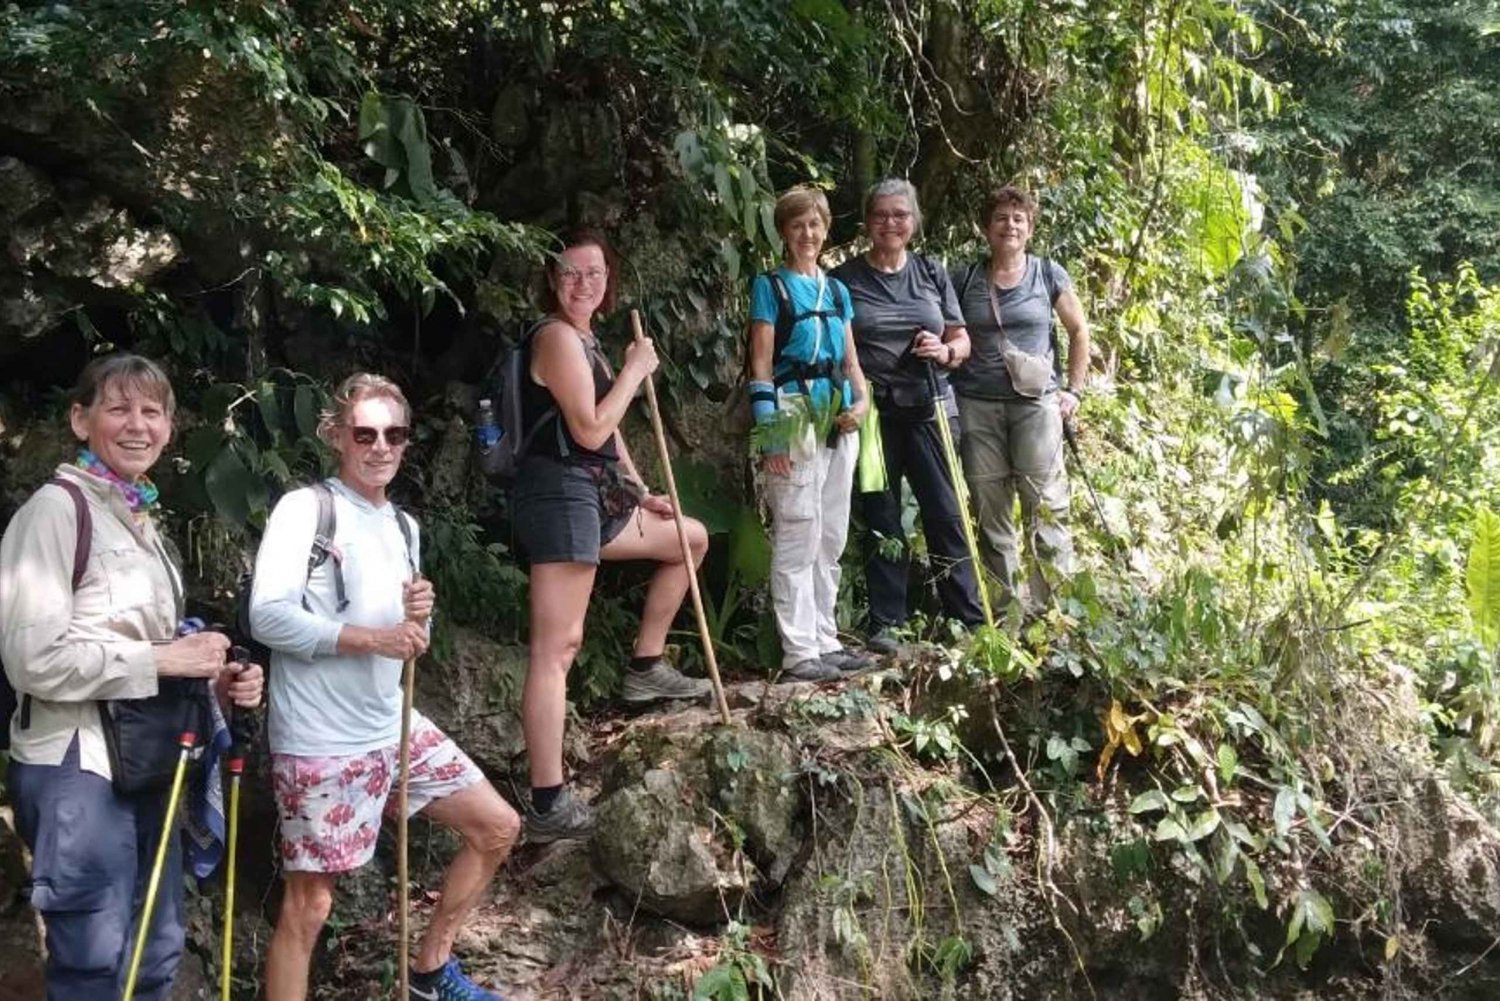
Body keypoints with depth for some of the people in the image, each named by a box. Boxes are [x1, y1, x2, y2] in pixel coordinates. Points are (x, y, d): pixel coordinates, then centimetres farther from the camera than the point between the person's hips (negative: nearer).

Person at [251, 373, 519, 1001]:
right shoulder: (305, 509, -10)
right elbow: (268, 617, -21)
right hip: (319, 745, -8)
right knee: (309, 905, -2)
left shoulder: (404, 526, 14)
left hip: (394, 729, 8)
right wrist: (375, 637, -22)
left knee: (498, 827, 14)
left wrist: (420, 617, -4)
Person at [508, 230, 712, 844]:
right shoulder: (557, 336, -12)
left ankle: (646, 667, 30)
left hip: (593, 494, 10)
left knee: (690, 539, 26)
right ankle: (548, 807, -14)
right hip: (560, 495, -10)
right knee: (557, 648, -13)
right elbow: (590, 431, -19)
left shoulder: (584, 340, 18)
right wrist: (636, 370, -8)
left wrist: (640, 493, 20)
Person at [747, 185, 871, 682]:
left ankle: (825, 641, 20)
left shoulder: (836, 289, 17)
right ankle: (798, 651, -2)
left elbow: (850, 359, 18)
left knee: (832, 538, 11)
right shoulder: (770, 286, 0)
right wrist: (770, 432, -14)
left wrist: (861, 400, -2)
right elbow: (761, 365, -6)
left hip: (838, 420, 7)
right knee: (798, 537, -7)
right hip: (794, 418, -7)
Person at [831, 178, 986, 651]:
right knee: (882, 520, 3)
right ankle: (885, 623, 11)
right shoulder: (844, 279, 4)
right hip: (872, 413, -2)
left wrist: (946, 352, -8)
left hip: (929, 409, 2)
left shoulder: (932, 274, 12)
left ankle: (971, 618, 8)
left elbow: (962, 341, 14)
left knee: (947, 514, 0)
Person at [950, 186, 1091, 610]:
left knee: (1046, 507, -5)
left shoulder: (1048, 275, 7)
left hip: (1037, 403, -1)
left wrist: (1074, 390, 8)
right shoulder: (966, 280, 9)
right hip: (977, 407, 2)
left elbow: (1079, 330, 13)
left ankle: (1052, 604, 0)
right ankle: (1007, 605, 13)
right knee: (989, 509, 4)